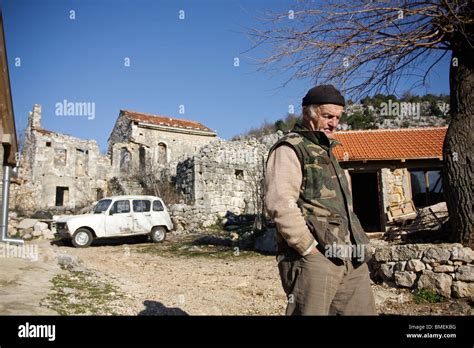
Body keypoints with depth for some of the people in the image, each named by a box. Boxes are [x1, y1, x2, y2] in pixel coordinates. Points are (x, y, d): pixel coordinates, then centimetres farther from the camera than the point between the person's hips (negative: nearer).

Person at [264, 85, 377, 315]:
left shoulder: (326, 152, 22)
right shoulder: (290, 150, -5)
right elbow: (280, 205, -20)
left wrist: (359, 245, 16)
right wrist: (311, 249, -17)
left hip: (351, 260, 8)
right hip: (314, 258, -8)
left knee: (363, 310, 11)